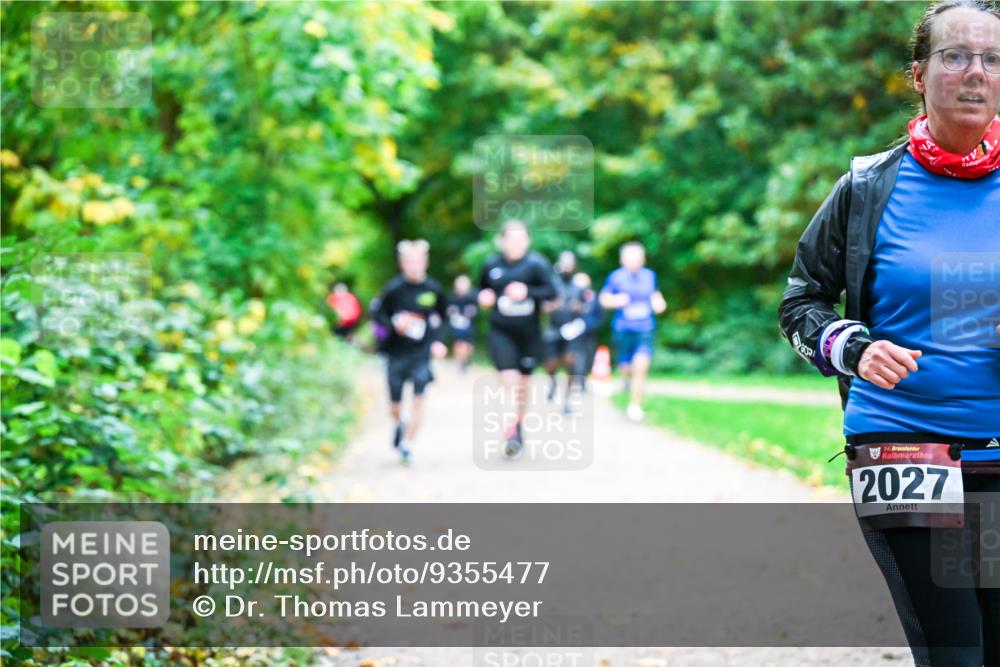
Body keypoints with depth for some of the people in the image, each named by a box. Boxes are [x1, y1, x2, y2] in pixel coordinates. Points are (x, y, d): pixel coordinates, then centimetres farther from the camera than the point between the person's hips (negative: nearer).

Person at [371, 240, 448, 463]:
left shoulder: (433, 289, -3)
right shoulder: (393, 289, -10)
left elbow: (441, 317, 12)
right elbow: (378, 315, -1)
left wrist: (438, 340, -1)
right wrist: (394, 323, -19)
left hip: (421, 352, 1)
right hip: (396, 352, -1)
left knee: (418, 397, -11)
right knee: (395, 405, 5)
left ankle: (408, 443, 2)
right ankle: (399, 424, 40)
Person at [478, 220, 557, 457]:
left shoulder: (536, 264, -7)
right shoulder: (491, 265, 3)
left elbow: (552, 291, -14)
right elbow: (482, 289, 19)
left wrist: (528, 292, -27)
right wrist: (483, 297, -3)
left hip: (529, 333, 0)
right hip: (501, 332, 0)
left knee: (523, 383, 11)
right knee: (509, 379, -16)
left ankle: (518, 427, 31)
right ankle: (511, 432, -21)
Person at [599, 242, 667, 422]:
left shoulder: (650, 275, 5)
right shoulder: (616, 277, -3)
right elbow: (604, 299, 5)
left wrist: (659, 303, 0)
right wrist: (616, 301, -15)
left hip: (645, 328, 0)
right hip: (623, 329, 0)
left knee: (641, 366, -17)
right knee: (626, 367, 7)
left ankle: (635, 406, -8)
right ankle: (628, 379, 47)